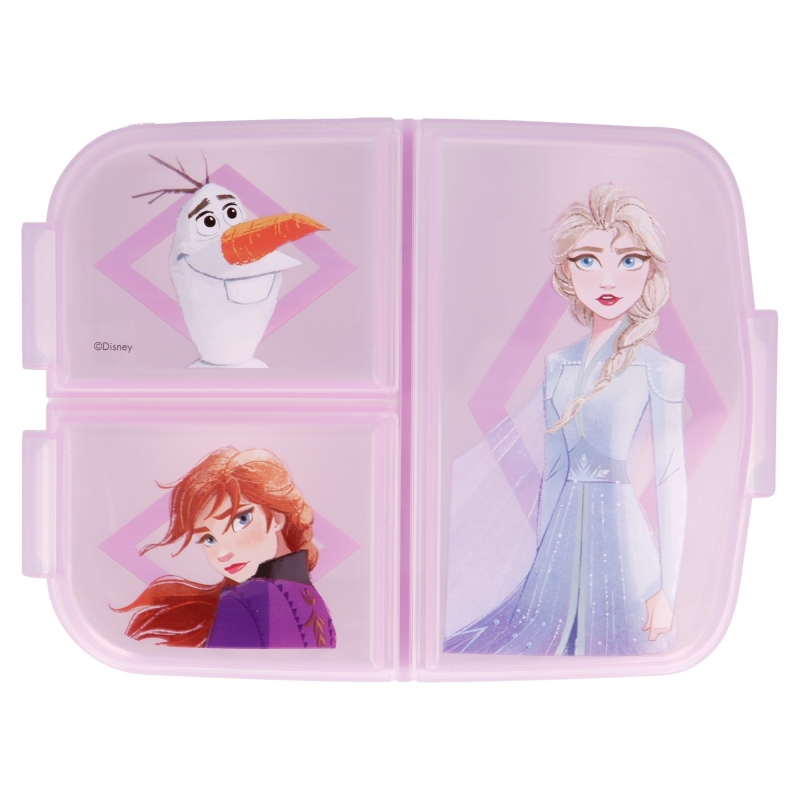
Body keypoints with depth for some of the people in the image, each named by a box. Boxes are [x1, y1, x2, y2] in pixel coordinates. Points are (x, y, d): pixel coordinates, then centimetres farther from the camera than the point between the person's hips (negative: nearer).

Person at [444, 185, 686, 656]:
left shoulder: (659, 370, -10)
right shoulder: (559, 365, 5)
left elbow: (672, 480, -9)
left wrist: (666, 591, -8)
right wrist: (538, 557, 14)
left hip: (618, 532, -5)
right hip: (560, 535, 5)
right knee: (547, 641, 14)